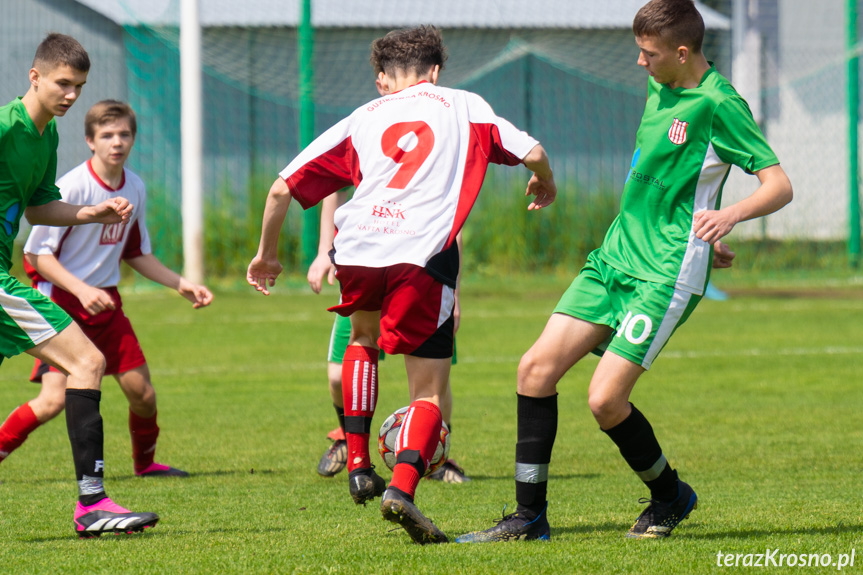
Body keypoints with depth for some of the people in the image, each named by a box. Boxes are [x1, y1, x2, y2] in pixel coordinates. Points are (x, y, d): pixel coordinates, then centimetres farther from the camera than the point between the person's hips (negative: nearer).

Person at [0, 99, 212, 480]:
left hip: (105, 302, 6)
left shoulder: (135, 189, 5)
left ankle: (145, 462, 27)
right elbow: (37, 253, -16)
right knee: (55, 398, -19)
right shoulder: (72, 187, -17)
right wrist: (80, 289, -26)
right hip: (61, 299, -6)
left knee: (143, 392, 1)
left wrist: (181, 285, 13)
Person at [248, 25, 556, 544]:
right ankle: (403, 487, -21)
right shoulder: (464, 106, 21)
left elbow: (283, 188, 22)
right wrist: (545, 186, 38)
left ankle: (359, 467, 27)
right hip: (424, 250, -3)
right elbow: (532, 154, 14)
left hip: (356, 246, 3)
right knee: (429, 392, 4)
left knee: (363, 339, 35)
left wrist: (268, 254, 36)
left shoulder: (361, 119, 25)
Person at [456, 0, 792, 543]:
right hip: (616, 254, 8)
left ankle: (670, 496, 11)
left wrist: (731, 214, -36)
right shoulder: (661, 88, 12)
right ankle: (530, 515, 4)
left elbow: (780, 185, -17)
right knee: (536, 368, -3)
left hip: (667, 273, -8)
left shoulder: (719, 104, -13)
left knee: (605, 399, -16)